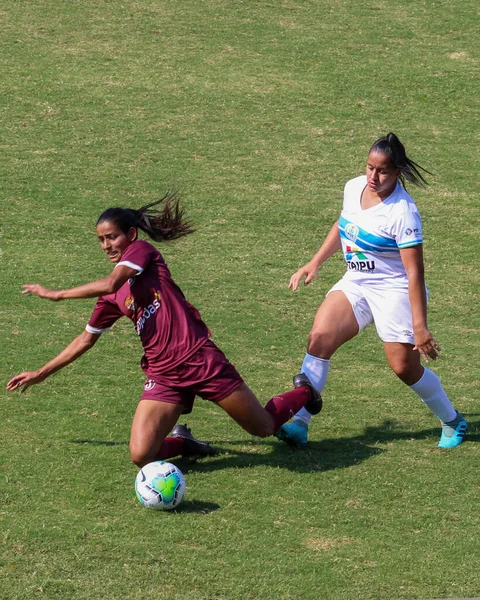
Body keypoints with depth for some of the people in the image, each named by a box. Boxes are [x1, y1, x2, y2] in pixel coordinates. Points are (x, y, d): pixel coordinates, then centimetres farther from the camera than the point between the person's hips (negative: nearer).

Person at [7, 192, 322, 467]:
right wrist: (40, 374, 26)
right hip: (163, 375, 5)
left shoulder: (142, 250, -3)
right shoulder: (112, 298, 14)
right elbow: (86, 339, 25)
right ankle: (182, 441, 17)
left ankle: (304, 391, 37)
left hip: (200, 359, -5)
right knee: (141, 456, -16)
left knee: (265, 427, 5)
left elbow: (110, 284, -20)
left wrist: (56, 294, -13)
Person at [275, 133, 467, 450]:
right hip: (355, 283, 6)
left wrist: (419, 325, -24)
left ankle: (453, 421, 22)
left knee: (405, 366, -4)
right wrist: (314, 263, 15)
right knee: (319, 338, -13)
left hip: (395, 290, -6)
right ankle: (300, 423, -12)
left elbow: (414, 271, -24)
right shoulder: (354, 188, -3)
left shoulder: (403, 212, -23)